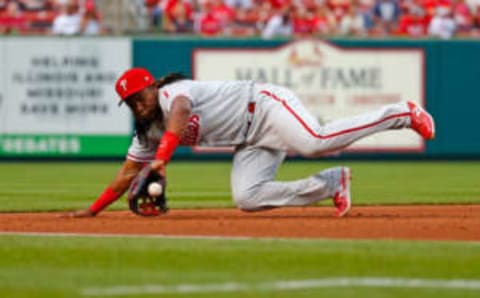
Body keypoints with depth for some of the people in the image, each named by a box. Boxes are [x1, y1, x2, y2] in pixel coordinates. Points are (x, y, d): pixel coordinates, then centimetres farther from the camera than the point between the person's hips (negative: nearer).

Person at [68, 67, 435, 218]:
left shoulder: (172, 92, -13)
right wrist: (93, 210, 15)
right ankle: (330, 183, -1)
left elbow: (180, 111, -37)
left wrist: (161, 159, -47)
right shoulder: (149, 132, 13)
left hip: (265, 105, -9)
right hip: (252, 142, 9)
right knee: (246, 197, -12)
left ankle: (402, 113, -19)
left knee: (316, 141, -33)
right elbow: (127, 175, 19)